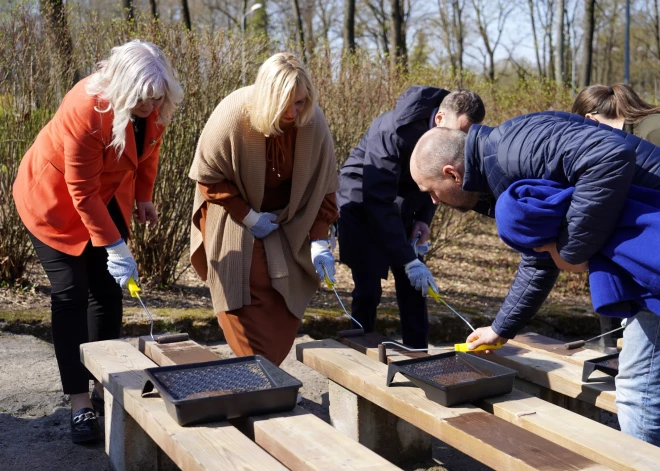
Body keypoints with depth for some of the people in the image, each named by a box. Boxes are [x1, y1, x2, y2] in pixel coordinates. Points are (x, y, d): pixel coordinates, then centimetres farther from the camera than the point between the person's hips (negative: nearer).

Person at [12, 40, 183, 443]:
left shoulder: (156, 107, -17)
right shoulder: (87, 108, -34)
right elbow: (82, 193, -29)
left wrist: (144, 197, 1)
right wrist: (116, 246, -30)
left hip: (108, 199, 6)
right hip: (53, 199, -6)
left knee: (108, 292, 4)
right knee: (70, 295, -8)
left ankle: (105, 389, 14)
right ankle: (81, 405, -4)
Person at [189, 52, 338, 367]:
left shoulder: (314, 122, -20)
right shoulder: (232, 117, -27)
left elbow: (323, 186, -10)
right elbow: (207, 175, -14)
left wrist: (319, 240, -15)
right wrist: (247, 216, -17)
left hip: (287, 221, 3)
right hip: (234, 217, -3)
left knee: (284, 305, 2)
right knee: (247, 300, -10)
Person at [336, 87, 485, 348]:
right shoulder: (393, 132, -34)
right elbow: (378, 201, -34)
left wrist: (424, 219, -10)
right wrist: (409, 261, -34)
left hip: (402, 206, 6)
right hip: (362, 202, -6)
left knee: (414, 285, 2)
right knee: (368, 288, -9)